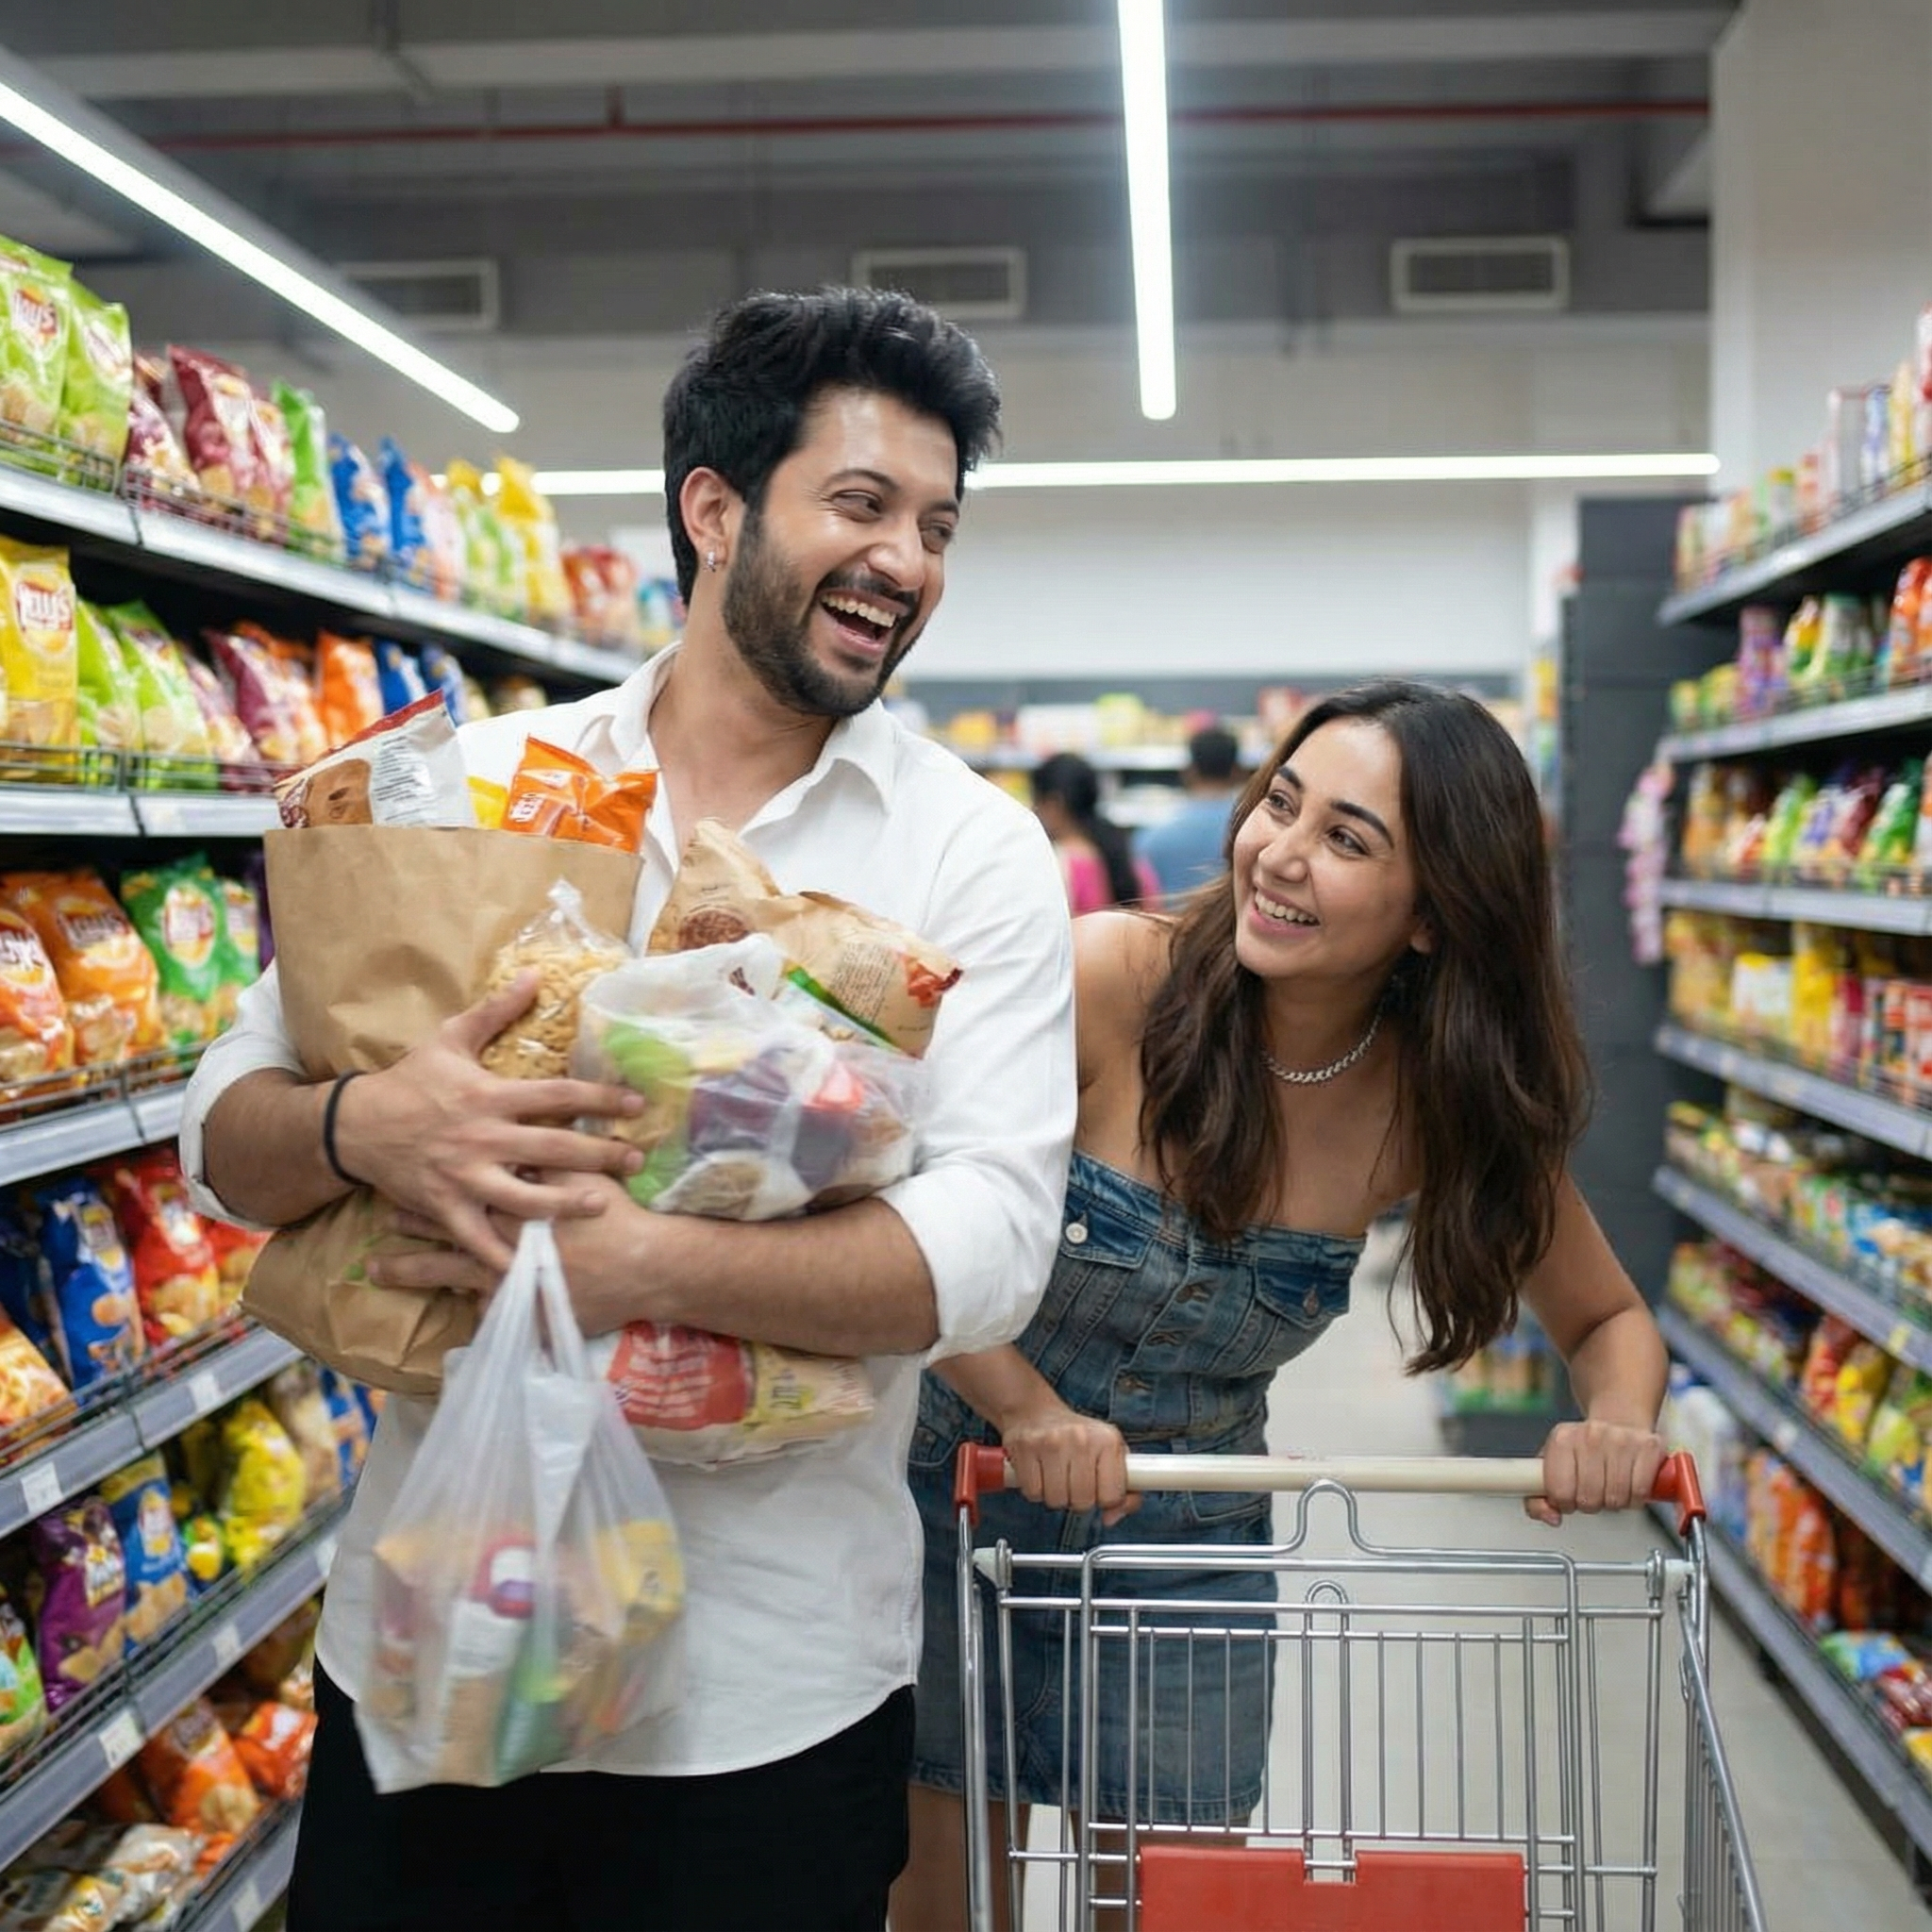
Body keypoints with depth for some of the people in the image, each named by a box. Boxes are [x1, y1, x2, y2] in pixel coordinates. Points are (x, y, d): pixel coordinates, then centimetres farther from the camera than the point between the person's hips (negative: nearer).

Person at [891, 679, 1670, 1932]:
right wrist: (1026, 1406, -35)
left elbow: (1607, 1320, 2)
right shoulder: (1112, 976, -23)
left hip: (1190, 1546, 2)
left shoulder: (1449, 1102, -12)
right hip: (961, 1505, -2)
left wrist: (1621, 1424, -19)